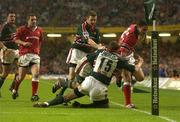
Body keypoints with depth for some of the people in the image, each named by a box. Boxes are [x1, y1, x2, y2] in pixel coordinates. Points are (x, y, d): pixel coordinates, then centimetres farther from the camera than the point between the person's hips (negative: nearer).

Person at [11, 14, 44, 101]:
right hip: (24, 54, -3)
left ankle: (34, 95, -13)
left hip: (35, 55, 3)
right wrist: (23, 43, -18)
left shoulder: (39, 30, 13)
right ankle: (15, 90, 32)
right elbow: (16, 39, -2)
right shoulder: (22, 29, 0)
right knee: (21, 76, 4)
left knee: (36, 74, -16)